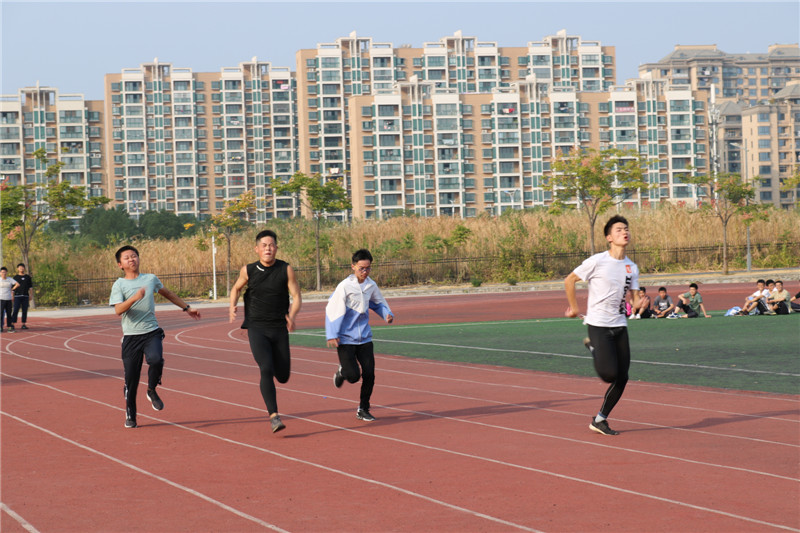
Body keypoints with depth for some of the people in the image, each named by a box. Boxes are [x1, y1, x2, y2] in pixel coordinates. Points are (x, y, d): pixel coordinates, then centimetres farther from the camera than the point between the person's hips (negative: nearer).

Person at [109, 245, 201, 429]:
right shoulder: (119, 285, 0)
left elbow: (168, 294, 28)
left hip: (152, 332, 1)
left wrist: (187, 308, 34)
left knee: (155, 359, -28)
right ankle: (130, 416, 17)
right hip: (131, 336, -1)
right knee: (131, 378, -2)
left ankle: (152, 391, 0)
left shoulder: (151, 279, 10)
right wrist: (134, 298, -30)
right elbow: (118, 310, -15)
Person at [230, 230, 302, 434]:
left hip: (279, 329, 1)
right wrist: (232, 306, 0)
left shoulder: (286, 270, -3)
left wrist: (292, 316, -21)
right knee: (266, 370, -20)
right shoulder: (248, 270, -1)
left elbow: (297, 298, -2)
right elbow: (236, 288, 18)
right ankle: (273, 416, -18)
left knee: (283, 377, 7)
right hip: (257, 329, -1)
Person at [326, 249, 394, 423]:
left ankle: (363, 409, 15)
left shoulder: (371, 286, 3)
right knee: (353, 376, -12)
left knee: (369, 374, -2)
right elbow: (332, 309, -11)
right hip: (346, 338, -5)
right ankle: (342, 372, 26)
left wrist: (387, 314, 1)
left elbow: (378, 303, 22)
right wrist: (332, 335, -15)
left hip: (364, 337, 5)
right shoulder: (345, 286, -13)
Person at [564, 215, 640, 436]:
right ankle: (593, 347, 16)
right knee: (609, 374, -16)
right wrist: (574, 307, 3)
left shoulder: (631, 267, 8)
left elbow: (635, 297, 12)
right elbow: (569, 280, 0)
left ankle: (600, 420, 17)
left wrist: (638, 303, -9)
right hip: (598, 325, -6)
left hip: (620, 326, 6)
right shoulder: (597, 261, -9)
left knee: (622, 378, 1)